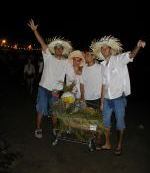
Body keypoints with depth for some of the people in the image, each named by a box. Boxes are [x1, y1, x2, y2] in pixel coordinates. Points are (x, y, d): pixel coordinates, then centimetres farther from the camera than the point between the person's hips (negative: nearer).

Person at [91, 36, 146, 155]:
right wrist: (102, 101, 11)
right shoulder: (103, 65, 10)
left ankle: (119, 146, 21)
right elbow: (104, 84, 12)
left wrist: (138, 46, -47)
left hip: (119, 97, -6)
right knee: (106, 121, 12)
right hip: (107, 98, 6)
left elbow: (131, 55, -26)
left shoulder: (119, 59, -5)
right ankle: (108, 144, 29)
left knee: (120, 121, 4)